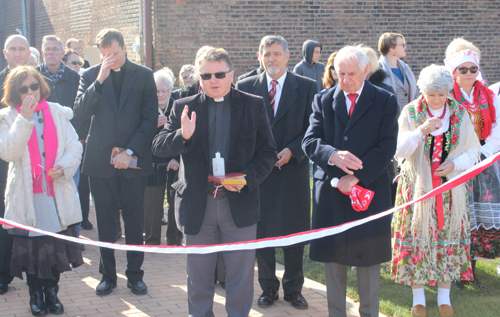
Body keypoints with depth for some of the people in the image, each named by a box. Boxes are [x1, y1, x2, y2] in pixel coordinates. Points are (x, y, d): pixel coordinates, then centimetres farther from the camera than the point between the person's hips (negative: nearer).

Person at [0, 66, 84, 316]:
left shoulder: (57, 113, 7)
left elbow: (75, 147, 6)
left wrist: (64, 167, -13)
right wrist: (25, 119, -19)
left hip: (57, 192, 2)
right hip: (27, 195, -1)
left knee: (57, 245, 5)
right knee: (31, 246, 4)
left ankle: (51, 292, 22)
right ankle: (36, 295, 20)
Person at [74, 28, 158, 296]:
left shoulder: (144, 76, 1)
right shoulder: (90, 76, 4)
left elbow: (150, 118, -1)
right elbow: (80, 113, -7)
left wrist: (130, 152, -8)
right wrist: (99, 80, -16)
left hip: (134, 160, -1)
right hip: (101, 160, 1)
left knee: (134, 220, 5)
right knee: (106, 221, 7)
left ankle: (135, 275, 16)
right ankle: (107, 275, 17)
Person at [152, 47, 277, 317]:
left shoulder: (253, 106, 2)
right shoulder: (184, 108, 3)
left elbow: (268, 152, 1)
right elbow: (157, 148, -3)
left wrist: (247, 178, -17)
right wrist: (182, 135, -24)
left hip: (240, 203, -1)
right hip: (197, 204, 1)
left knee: (241, 275, 8)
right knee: (198, 276, 14)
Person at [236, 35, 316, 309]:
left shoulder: (306, 87, 2)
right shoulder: (245, 88, 5)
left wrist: (292, 151, -13)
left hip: (293, 171, -1)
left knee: (294, 233, 6)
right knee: (261, 232, 6)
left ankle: (293, 289, 20)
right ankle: (268, 288, 20)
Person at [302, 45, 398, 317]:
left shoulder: (385, 101, 1)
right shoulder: (323, 100, 6)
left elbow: (386, 147, -7)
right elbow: (309, 142, -2)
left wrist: (356, 176, -16)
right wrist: (332, 155, -24)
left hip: (369, 188, -2)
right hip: (330, 191, 2)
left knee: (369, 259, 6)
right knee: (333, 258, 8)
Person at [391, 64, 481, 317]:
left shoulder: (459, 113, 1)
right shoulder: (410, 112, -4)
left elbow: (472, 150, 5)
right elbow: (399, 151, -10)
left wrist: (454, 165, -13)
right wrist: (421, 130, -23)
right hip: (418, 186, -2)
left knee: (448, 236, 4)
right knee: (418, 236, 0)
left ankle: (444, 296, 16)